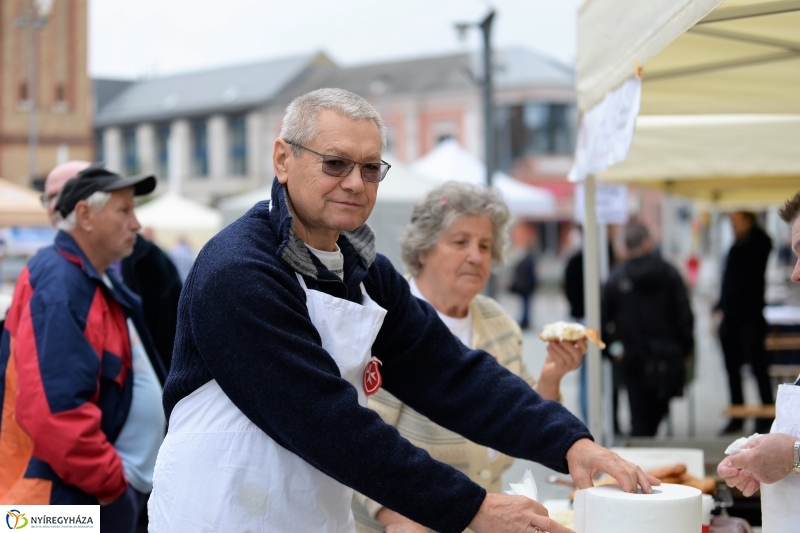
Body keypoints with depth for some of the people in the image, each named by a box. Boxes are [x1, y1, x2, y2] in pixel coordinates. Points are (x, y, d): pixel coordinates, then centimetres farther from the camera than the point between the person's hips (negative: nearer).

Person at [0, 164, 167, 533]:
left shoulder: (99, 281, 14)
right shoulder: (58, 288, -19)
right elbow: (53, 408, -28)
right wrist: (112, 482, -20)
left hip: (106, 492, 10)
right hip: (73, 500, -10)